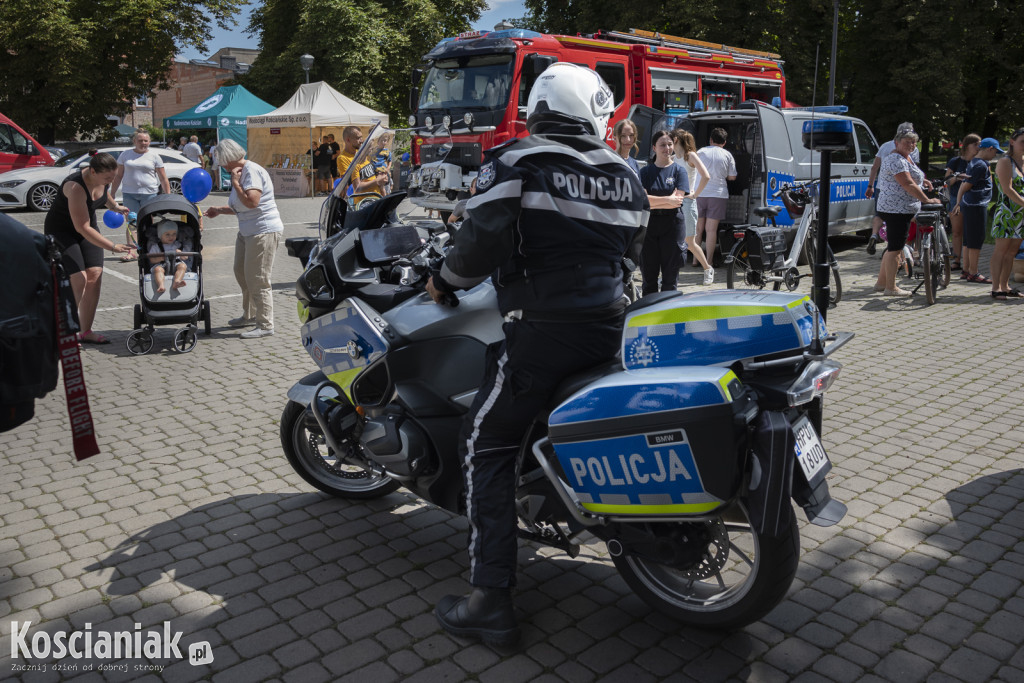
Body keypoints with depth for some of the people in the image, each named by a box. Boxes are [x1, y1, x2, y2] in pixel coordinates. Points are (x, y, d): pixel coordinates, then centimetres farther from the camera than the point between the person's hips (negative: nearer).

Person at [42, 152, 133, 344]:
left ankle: (86, 332, -1)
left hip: (87, 228, 7)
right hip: (61, 231, -7)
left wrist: (114, 206, 24)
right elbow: (82, 228, -33)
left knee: (94, 277, -5)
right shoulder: (76, 187, -32)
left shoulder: (102, 179, -11)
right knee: (78, 279, -17)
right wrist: (113, 247, -35)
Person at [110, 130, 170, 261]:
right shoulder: (125, 154, 10)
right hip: (129, 194, 2)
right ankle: (131, 252, -3)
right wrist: (112, 194, 10)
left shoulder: (154, 156, 5)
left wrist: (168, 196, -3)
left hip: (149, 194, -2)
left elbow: (163, 178, 4)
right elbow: (118, 175, 13)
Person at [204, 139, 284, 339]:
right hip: (247, 231, 11)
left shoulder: (252, 171, -16)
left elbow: (252, 202, -28)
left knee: (257, 279, -8)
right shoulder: (240, 172, 15)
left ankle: (265, 325, -1)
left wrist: (235, 183, -18)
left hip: (264, 231, -11)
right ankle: (249, 315, 34)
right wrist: (219, 210, 20)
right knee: (241, 273, 19)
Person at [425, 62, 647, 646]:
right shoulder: (625, 175, 10)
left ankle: (492, 603, -2)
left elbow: (486, 240, -17)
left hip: (542, 329, -6)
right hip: (610, 326, 6)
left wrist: (445, 281, 1)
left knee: (487, 445, 1)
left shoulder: (513, 164, -6)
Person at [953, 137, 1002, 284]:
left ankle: (965, 270, 19)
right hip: (977, 206, -10)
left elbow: (963, 185, 17)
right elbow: (966, 186, -15)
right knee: (977, 239, -4)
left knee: (969, 239, 13)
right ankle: (973, 273, 0)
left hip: (968, 205, 10)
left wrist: (958, 203, 19)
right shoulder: (981, 165, -15)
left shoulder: (972, 162, 14)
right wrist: (959, 203, -3)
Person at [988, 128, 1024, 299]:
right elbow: (1007, 189, -16)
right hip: (1006, 211, -7)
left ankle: (1005, 286, 14)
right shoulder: (1005, 162, -7)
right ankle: (996, 288, -5)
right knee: (1001, 249, -6)